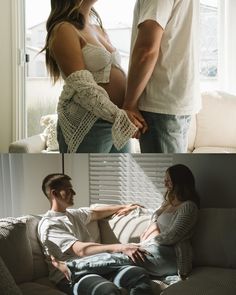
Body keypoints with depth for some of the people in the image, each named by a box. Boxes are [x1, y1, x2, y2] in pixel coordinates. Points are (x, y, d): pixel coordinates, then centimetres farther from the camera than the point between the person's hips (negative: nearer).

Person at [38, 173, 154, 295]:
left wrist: (123, 207, 46)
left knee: (140, 274, -20)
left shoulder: (73, 214, 21)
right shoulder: (48, 224, -7)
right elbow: (80, 249, -20)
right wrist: (121, 247, -30)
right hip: (70, 276, -8)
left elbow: (96, 213, 44)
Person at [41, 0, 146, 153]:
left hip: (117, 125, 8)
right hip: (87, 127, -8)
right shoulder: (64, 30, -9)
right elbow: (82, 87, -18)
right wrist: (118, 115, -26)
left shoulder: (97, 28, 17)